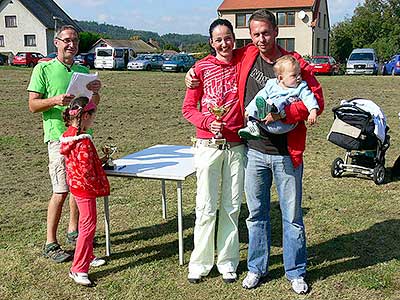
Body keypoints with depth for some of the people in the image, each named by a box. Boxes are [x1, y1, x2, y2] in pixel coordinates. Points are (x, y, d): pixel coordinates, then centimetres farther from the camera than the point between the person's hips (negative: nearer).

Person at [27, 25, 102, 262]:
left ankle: (74, 230, 29)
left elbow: (94, 105, 16)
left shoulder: (83, 71, 14)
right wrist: (55, 100, -20)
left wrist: (96, 91, -5)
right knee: (61, 191, -7)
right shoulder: (43, 69, -1)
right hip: (60, 137, -6)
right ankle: (50, 243, 4)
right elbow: (33, 105, -3)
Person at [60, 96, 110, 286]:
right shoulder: (84, 141, -25)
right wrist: (99, 188, -11)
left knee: (85, 223, 23)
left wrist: (99, 161, 13)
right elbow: (86, 170, -25)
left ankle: (87, 257, 39)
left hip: (75, 185, 10)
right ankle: (78, 269, 2)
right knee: (88, 225, -2)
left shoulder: (67, 136, 3)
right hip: (85, 188, -10)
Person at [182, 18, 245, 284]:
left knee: (232, 206, 9)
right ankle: (200, 263, 16)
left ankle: (227, 262, 22)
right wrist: (208, 122, -13)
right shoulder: (202, 67, 1)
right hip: (208, 145, -1)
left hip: (237, 145, 1)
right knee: (206, 207, 2)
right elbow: (188, 107, 3)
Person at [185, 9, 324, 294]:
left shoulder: (295, 63, -7)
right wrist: (194, 74, 10)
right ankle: (257, 267, 30)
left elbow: (316, 100, -9)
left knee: (292, 215, 9)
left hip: (287, 153, -3)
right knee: (256, 214, 14)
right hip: (254, 150, 3)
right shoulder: (246, 57, 3)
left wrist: (285, 113, -22)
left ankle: (296, 272, 25)